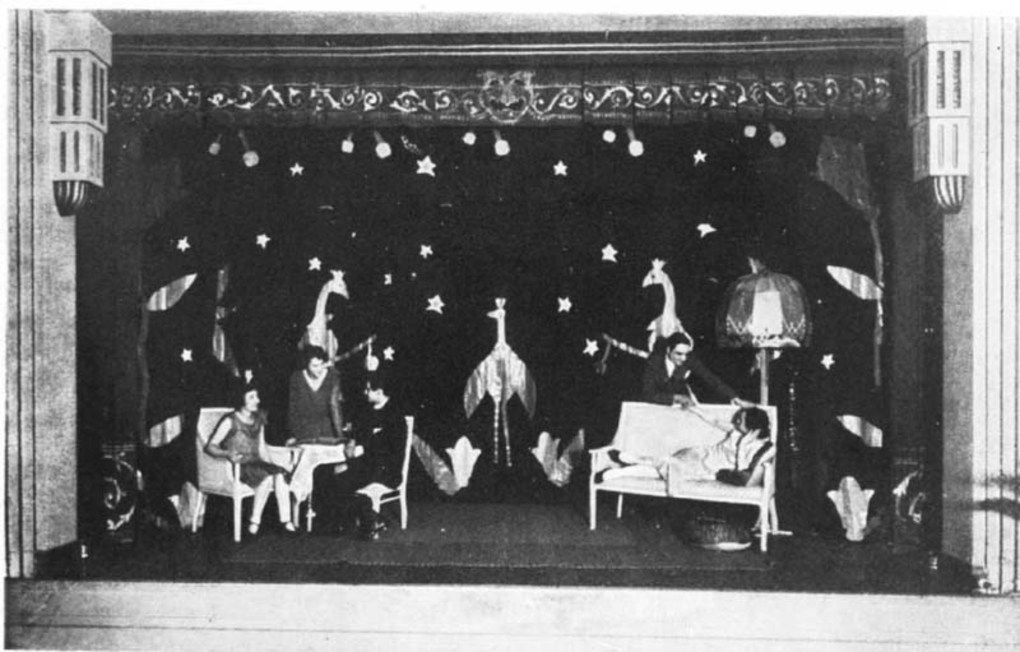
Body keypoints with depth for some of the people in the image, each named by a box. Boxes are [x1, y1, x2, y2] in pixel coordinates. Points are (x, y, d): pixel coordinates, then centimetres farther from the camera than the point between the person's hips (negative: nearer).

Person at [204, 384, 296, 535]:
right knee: (267, 477, -32)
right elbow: (210, 446, -7)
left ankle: (286, 521, -29)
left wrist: (269, 465, 1)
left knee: (280, 474, -26)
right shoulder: (231, 421, -3)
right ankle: (254, 521, -25)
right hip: (237, 467, -5)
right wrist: (227, 454, -26)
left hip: (255, 463, 5)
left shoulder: (258, 420, 16)